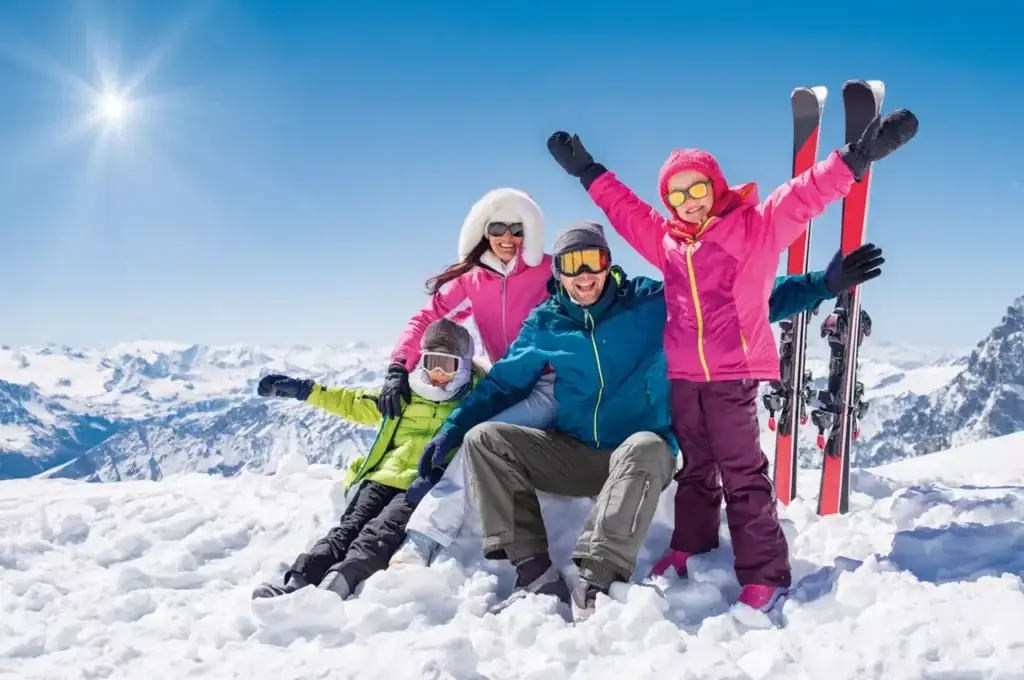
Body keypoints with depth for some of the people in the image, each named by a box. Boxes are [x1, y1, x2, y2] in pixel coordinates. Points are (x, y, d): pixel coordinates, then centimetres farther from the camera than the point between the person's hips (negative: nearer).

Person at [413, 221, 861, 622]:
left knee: (645, 448, -40)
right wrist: (451, 429, 2)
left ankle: (597, 581, -40)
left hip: (642, 454, -3)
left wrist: (822, 285, -9)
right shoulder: (545, 325, 4)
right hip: (574, 456, 4)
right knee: (483, 438, -15)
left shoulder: (654, 303, -4)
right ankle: (535, 574, -23)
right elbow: (503, 382, 12)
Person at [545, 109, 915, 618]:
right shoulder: (666, 241, 13)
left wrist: (858, 156, -21)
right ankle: (690, 556, 31)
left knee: (743, 475, -4)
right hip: (682, 376, 6)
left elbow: (806, 195, -9)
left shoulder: (755, 225, -1)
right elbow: (624, 208, 26)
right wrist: (586, 171, 31)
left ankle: (764, 578, 2)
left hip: (733, 374, -5)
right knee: (695, 472, 18)